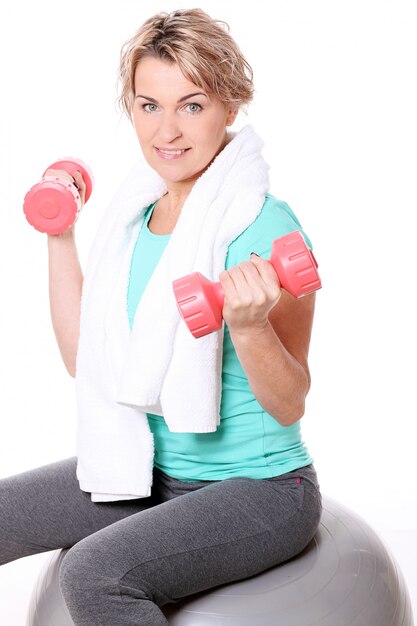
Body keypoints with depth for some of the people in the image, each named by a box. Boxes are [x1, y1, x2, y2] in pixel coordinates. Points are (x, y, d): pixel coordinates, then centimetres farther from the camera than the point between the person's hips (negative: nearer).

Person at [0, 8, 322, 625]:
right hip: (147, 469, 7)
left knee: (93, 570, -29)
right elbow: (87, 361, 7)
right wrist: (60, 239, 4)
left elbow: (289, 405, -14)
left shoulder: (264, 226, -18)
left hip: (258, 489, -7)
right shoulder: (139, 217, 3)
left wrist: (249, 326, -33)